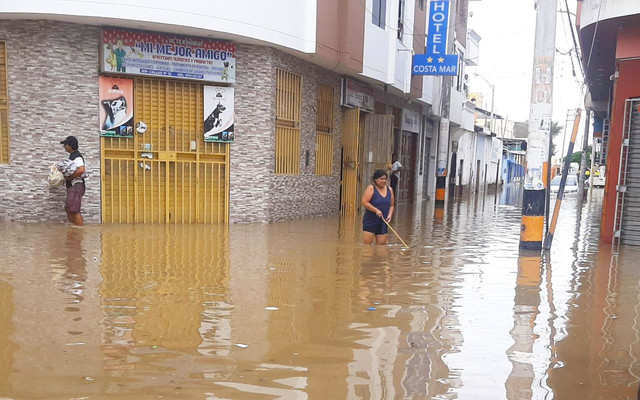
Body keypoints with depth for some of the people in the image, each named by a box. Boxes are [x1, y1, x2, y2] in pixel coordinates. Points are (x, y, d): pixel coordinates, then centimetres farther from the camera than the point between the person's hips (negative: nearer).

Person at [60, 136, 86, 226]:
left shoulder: (77, 156, -14)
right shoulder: (72, 156, 18)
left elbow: (81, 170, -29)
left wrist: (70, 177, -20)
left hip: (76, 186, -11)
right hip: (71, 187, 11)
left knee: (75, 211, -11)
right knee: (68, 209, 14)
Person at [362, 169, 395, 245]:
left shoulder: (390, 190, 9)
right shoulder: (371, 188, -7)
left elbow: (391, 205, 15)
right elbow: (364, 202, -15)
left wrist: (390, 214, -4)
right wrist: (376, 210, -22)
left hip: (383, 223, 5)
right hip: (370, 222, -5)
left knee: (381, 245, 7)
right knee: (367, 244, -3)